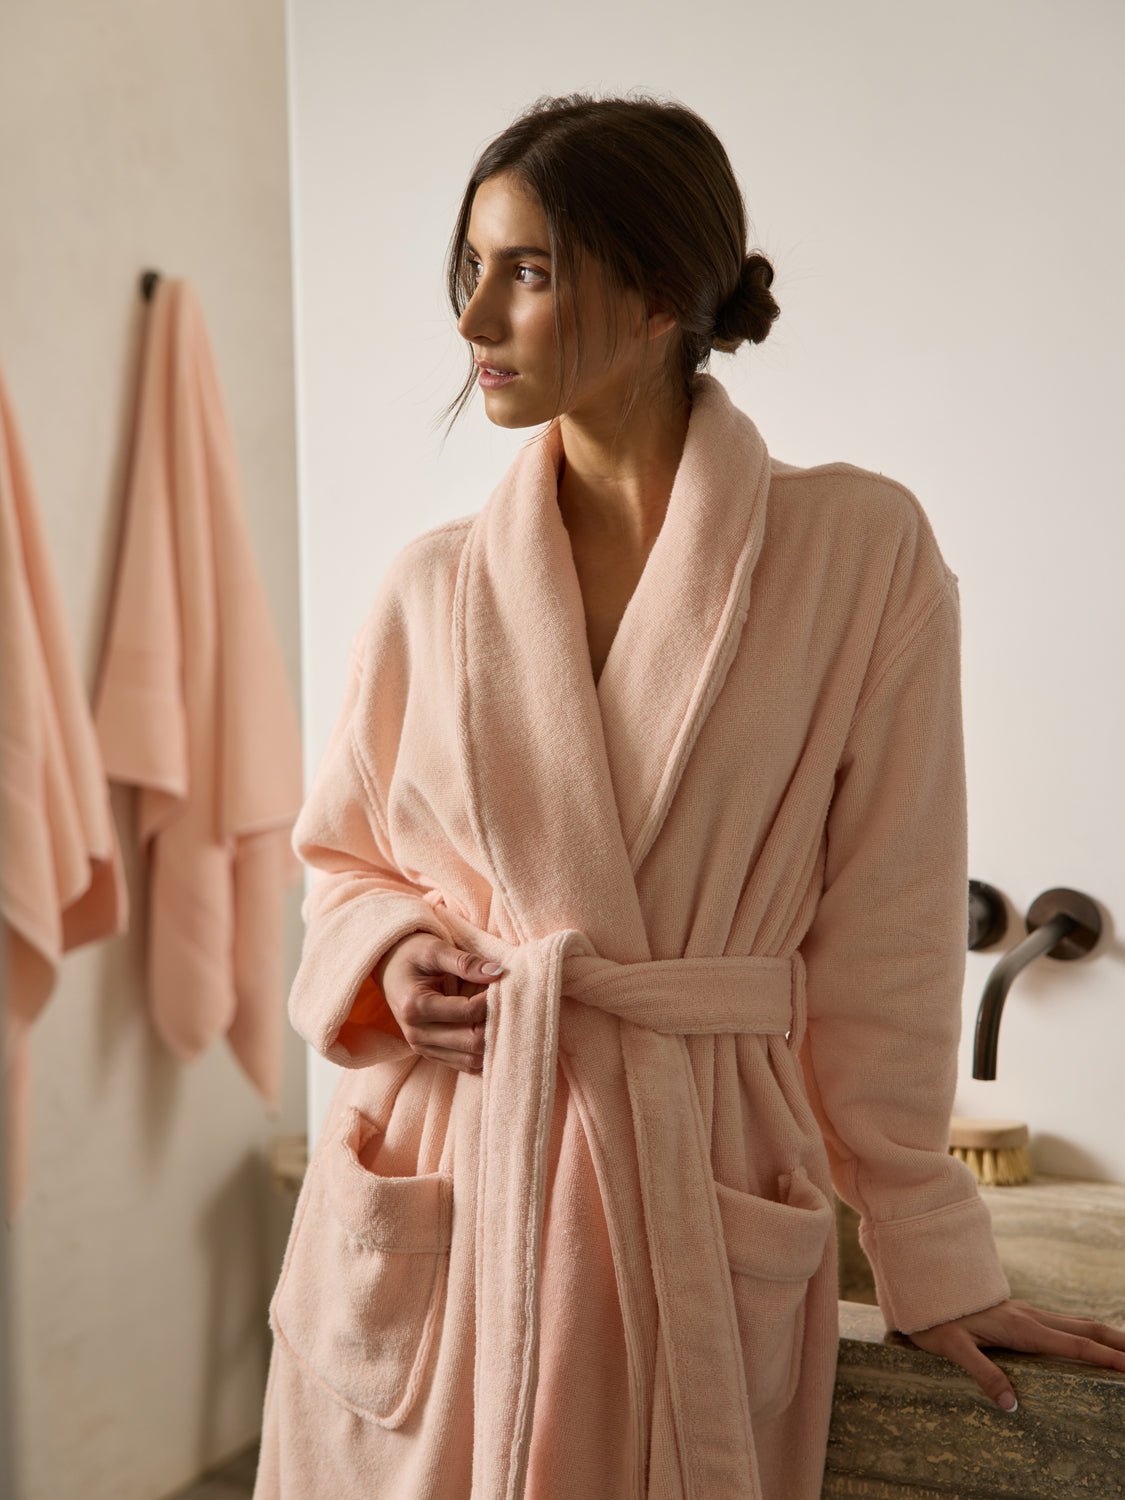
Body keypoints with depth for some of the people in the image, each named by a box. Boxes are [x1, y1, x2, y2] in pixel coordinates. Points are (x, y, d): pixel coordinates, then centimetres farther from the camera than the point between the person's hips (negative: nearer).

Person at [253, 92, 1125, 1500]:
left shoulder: (863, 550, -7)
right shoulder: (434, 586, 1)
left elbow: (885, 932, -4)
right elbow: (343, 858, 15)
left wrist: (933, 1258, 0)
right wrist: (390, 958, -8)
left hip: (705, 1194, -2)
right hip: (437, 1172, 3)